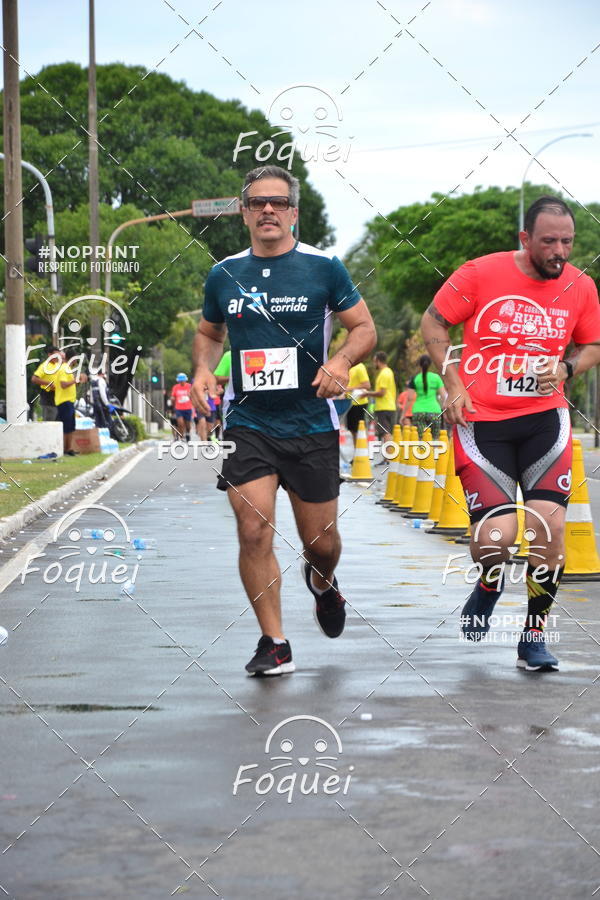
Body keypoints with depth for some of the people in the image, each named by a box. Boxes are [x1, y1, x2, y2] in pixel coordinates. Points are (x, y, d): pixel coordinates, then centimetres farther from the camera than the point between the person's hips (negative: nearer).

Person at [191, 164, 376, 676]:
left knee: (320, 541, 7)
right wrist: (204, 369, 1)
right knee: (254, 531, -14)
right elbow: (209, 332, 21)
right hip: (247, 424, 1)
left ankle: (322, 582, 45)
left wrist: (342, 360, -17)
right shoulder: (224, 275, 6)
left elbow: (365, 327, 3)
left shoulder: (323, 268, -2)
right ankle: (275, 644, -2)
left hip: (312, 426, -1)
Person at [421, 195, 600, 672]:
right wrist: (453, 382, -5)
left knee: (551, 527, -11)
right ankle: (489, 586, 26)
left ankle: (534, 637, 8)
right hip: (481, 420, -2)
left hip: (544, 418, 2)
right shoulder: (481, 274, -8)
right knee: (495, 537, -12)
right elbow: (433, 322, 3)